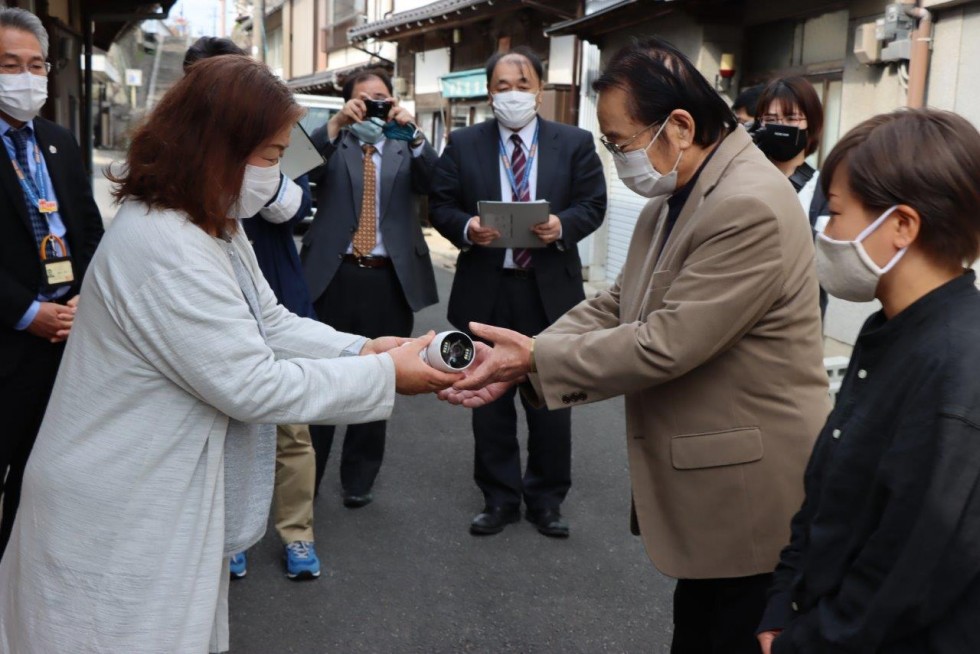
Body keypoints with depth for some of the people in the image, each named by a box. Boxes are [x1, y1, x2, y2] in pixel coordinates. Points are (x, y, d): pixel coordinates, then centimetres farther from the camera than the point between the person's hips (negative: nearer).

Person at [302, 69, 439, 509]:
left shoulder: (406, 148, 12)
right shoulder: (333, 143, 8)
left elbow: (434, 183, -7)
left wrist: (413, 131, -18)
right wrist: (337, 122, -21)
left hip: (390, 280, 2)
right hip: (334, 275, -1)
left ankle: (359, 479, 25)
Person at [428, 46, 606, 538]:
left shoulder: (575, 143, 3)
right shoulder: (463, 144, 4)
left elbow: (592, 204, 0)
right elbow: (441, 205, 3)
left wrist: (562, 226, -20)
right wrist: (466, 228, -18)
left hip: (551, 290, 0)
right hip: (486, 291, 1)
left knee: (551, 401, 8)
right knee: (490, 401, 10)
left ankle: (546, 500, 24)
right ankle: (499, 499, 25)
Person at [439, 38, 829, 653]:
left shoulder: (751, 208, -25)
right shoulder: (674, 198, 7)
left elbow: (663, 345, -26)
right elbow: (615, 305, 6)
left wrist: (536, 357, -18)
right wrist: (519, 363, -8)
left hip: (751, 498, -9)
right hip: (701, 489, 9)